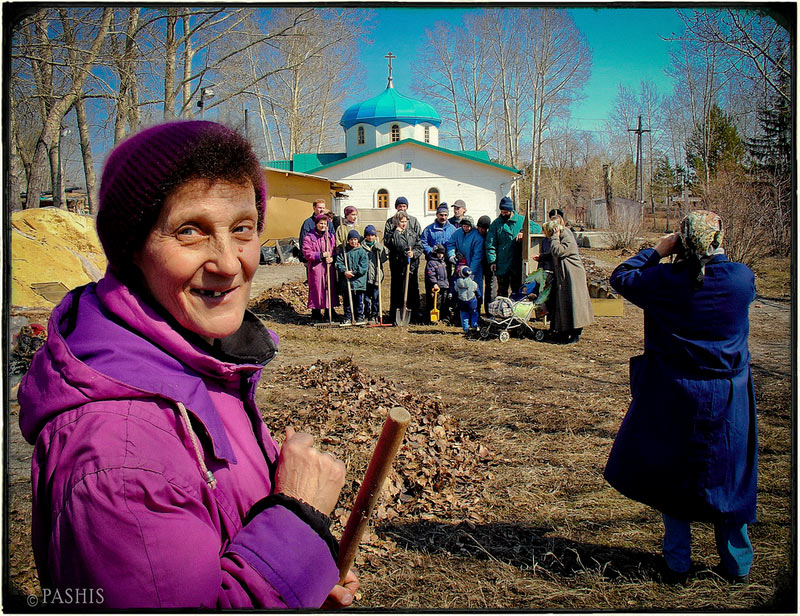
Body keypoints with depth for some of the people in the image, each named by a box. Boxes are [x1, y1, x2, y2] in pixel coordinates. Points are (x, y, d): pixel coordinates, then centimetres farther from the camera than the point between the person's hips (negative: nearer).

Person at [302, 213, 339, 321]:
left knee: (330, 288, 6)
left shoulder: (330, 237, 13)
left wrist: (332, 258, -8)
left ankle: (329, 311, 16)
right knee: (316, 289, -3)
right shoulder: (309, 237, -1)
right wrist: (321, 255, -16)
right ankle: (316, 311, 6)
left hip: (329, 268, 4)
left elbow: (335, 251, 14)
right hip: (316, 268, -4)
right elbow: (307, 253, -8)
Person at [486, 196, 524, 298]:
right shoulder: (496, 223, 4)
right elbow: (490, 243, 1)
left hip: (517, 264, 0)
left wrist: (523, 232, -16)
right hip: (502, 265, 0)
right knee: (502, 291, 6)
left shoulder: (521, 220, 4)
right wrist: (492, 261, -9)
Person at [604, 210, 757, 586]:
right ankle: (737, 565, 28)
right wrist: (714, 257, 12)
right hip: (728, 400, 2)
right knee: (728, 477, 16)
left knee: (671, 477, 13)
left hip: (675, 398, -2)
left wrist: (657, 251, 3)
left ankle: (678, 564, 20)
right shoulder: (743, 278, -9)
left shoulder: (665, 281, -15)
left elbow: (620, 278, -1)